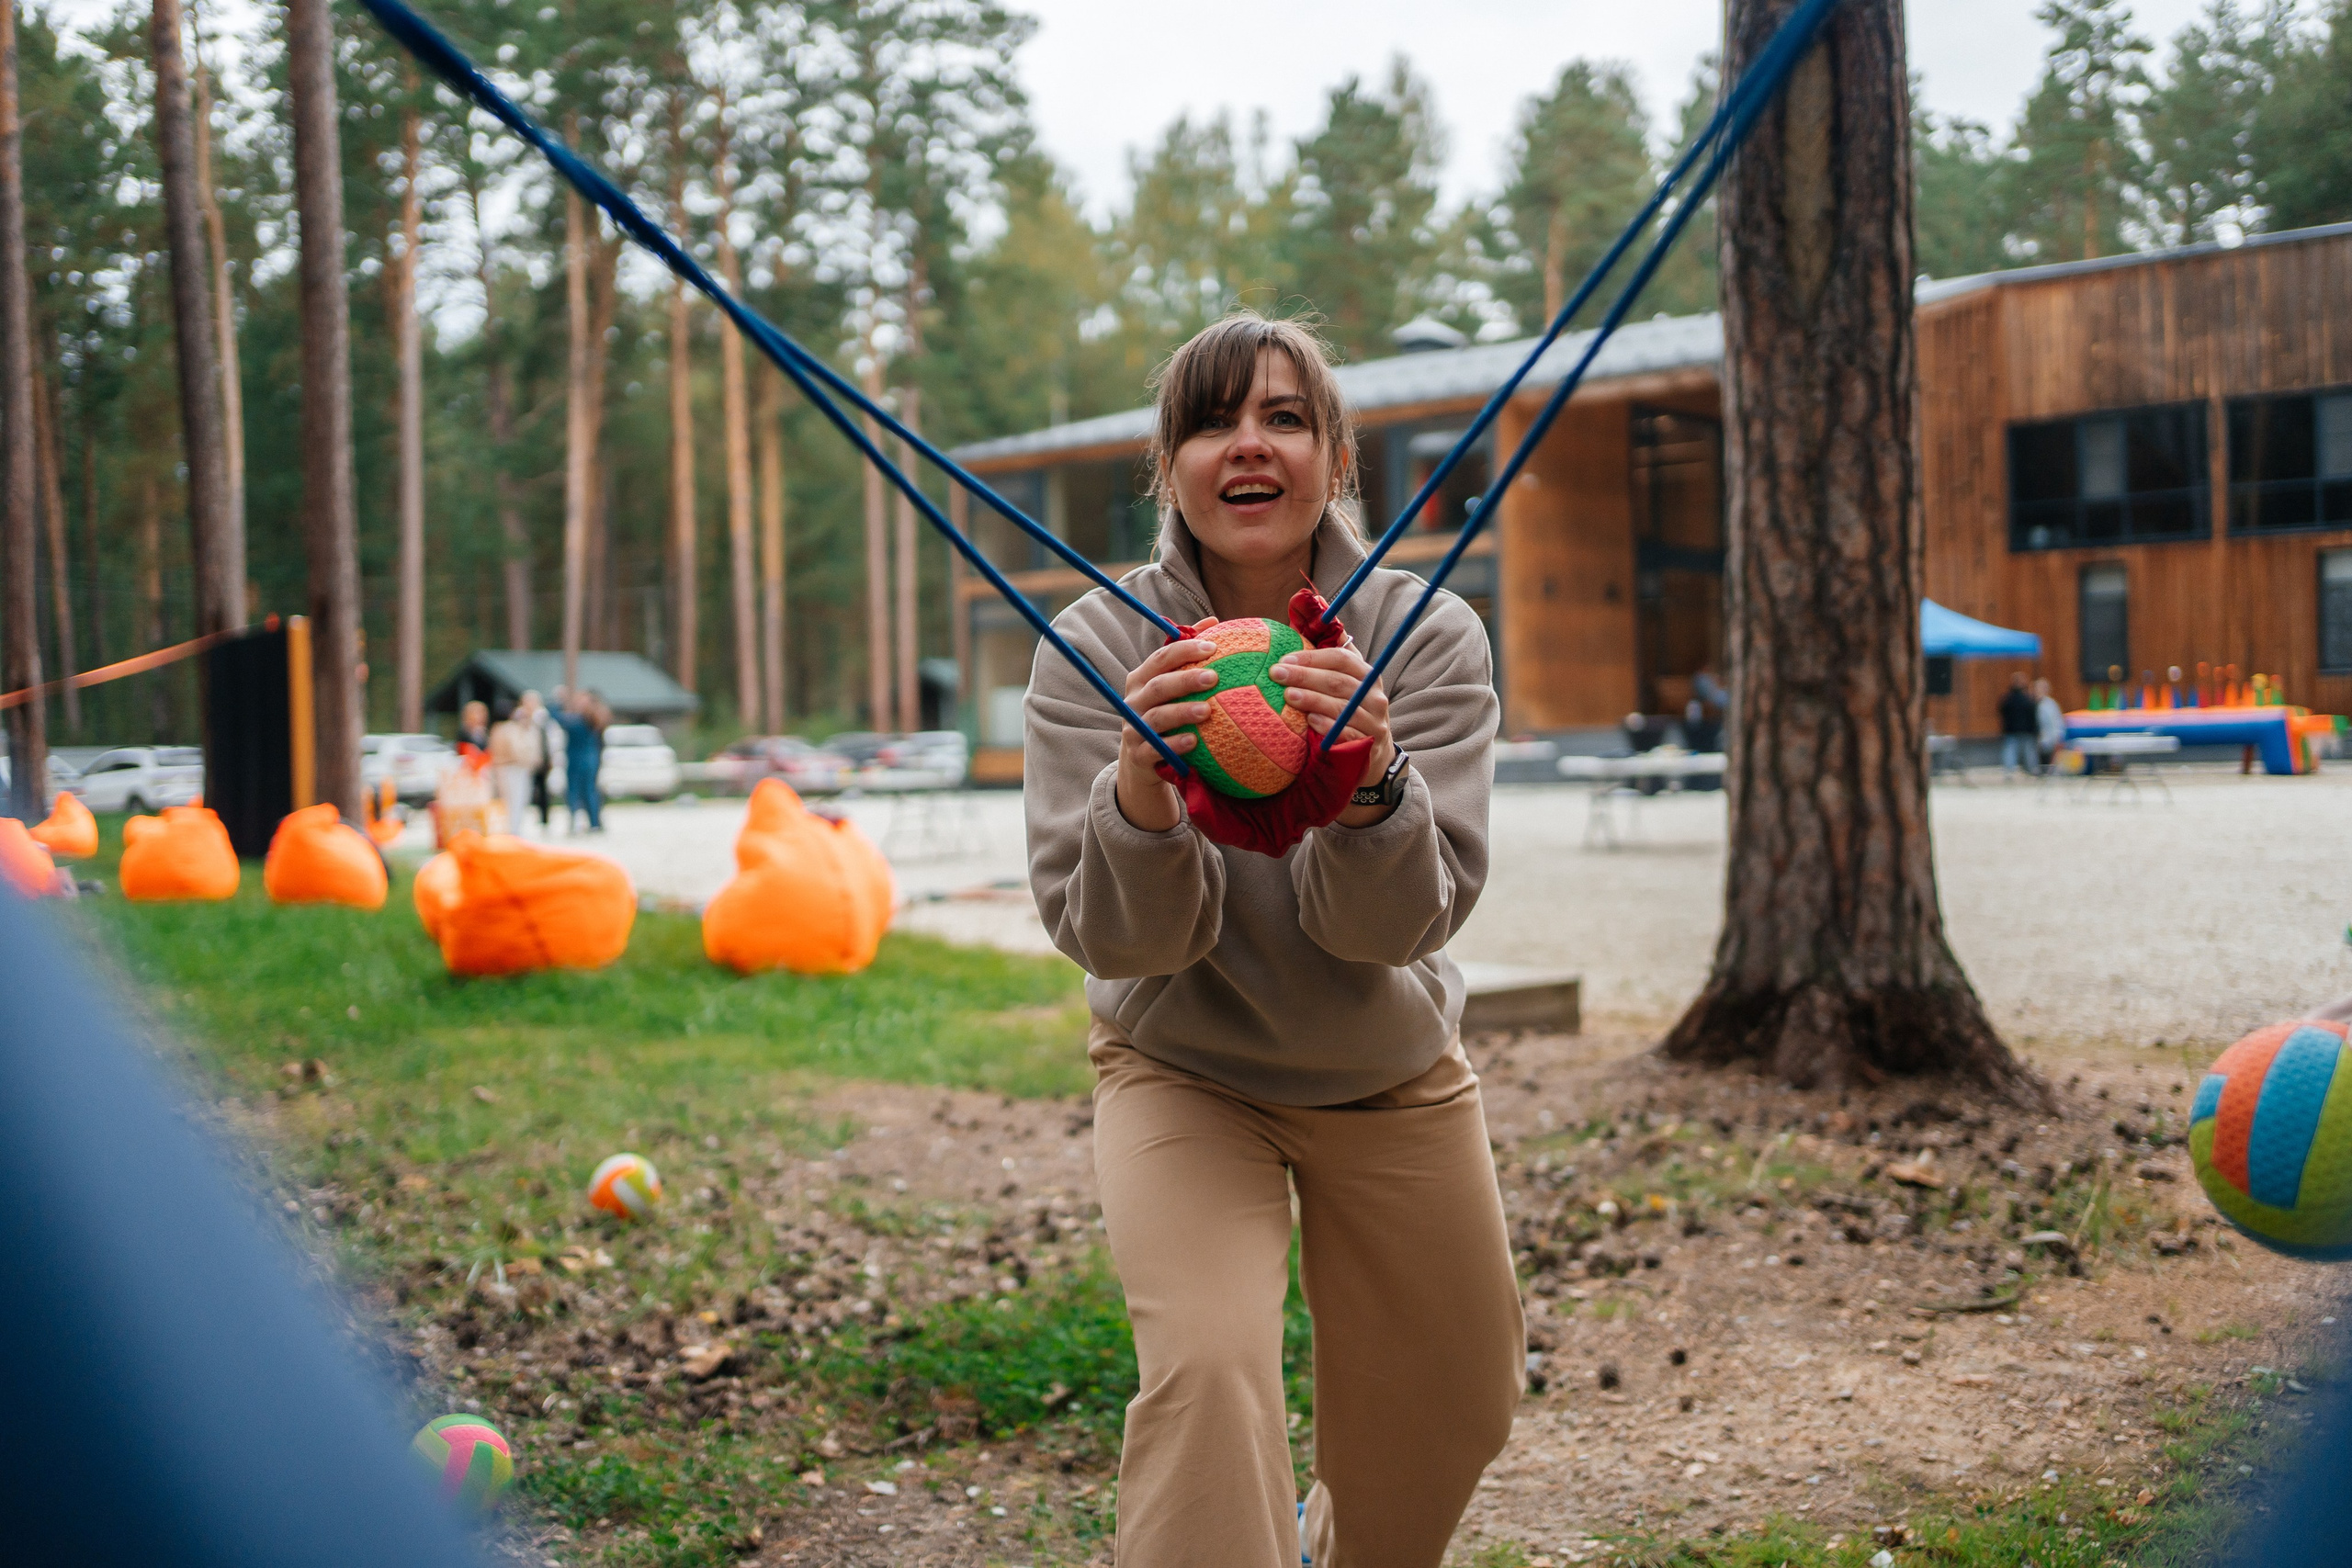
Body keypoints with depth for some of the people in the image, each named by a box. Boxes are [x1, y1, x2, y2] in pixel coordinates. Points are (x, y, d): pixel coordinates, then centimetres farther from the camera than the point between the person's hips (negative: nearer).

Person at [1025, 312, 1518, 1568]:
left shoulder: (1428, 638, -17)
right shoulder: (1096, 651, -18)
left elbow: (1396, 925, -22)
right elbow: (1113, 938, -21)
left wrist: (1370, 784, -43)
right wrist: (1139, 792, -41)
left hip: (1392, 1078, 2)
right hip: (1183, 1075, -2)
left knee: (1450, 1416, 16)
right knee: (1207, 1368, -28)